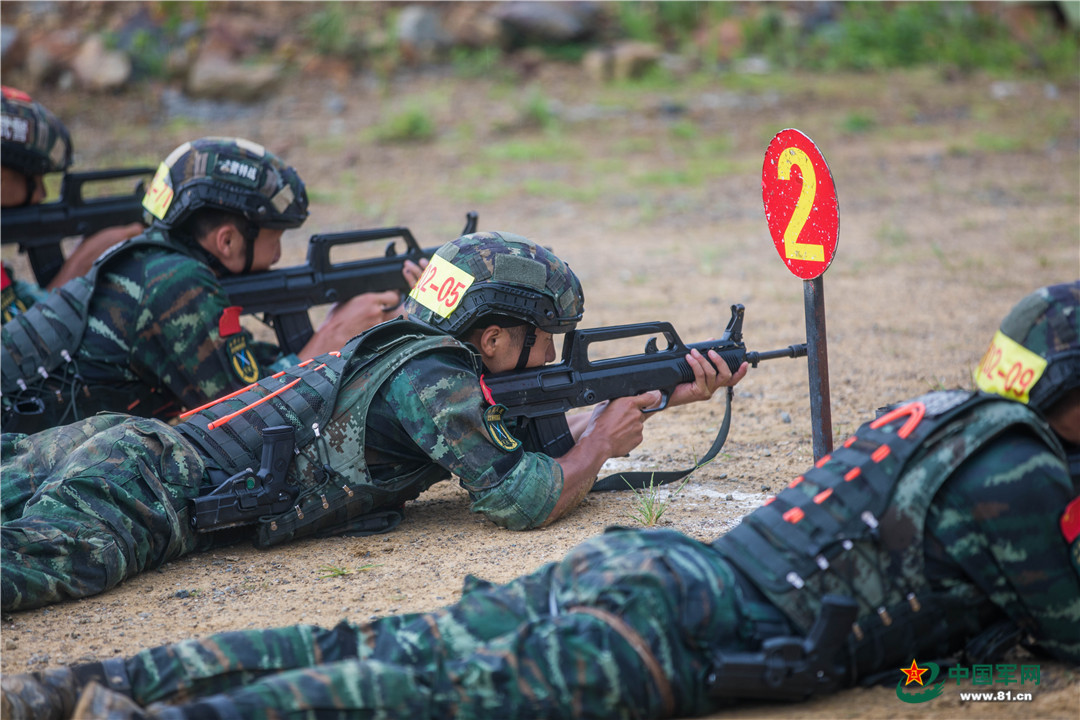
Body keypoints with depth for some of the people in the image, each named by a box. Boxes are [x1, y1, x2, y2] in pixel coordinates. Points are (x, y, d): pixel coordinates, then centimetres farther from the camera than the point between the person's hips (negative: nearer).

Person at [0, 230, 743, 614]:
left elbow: (536, 440, 30)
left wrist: (668, 395, 27)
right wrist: (600, 445, 9)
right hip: (150, 487, -9)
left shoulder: (412, 358, 21)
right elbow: (523, 498, -11)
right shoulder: (434, 380, -8)